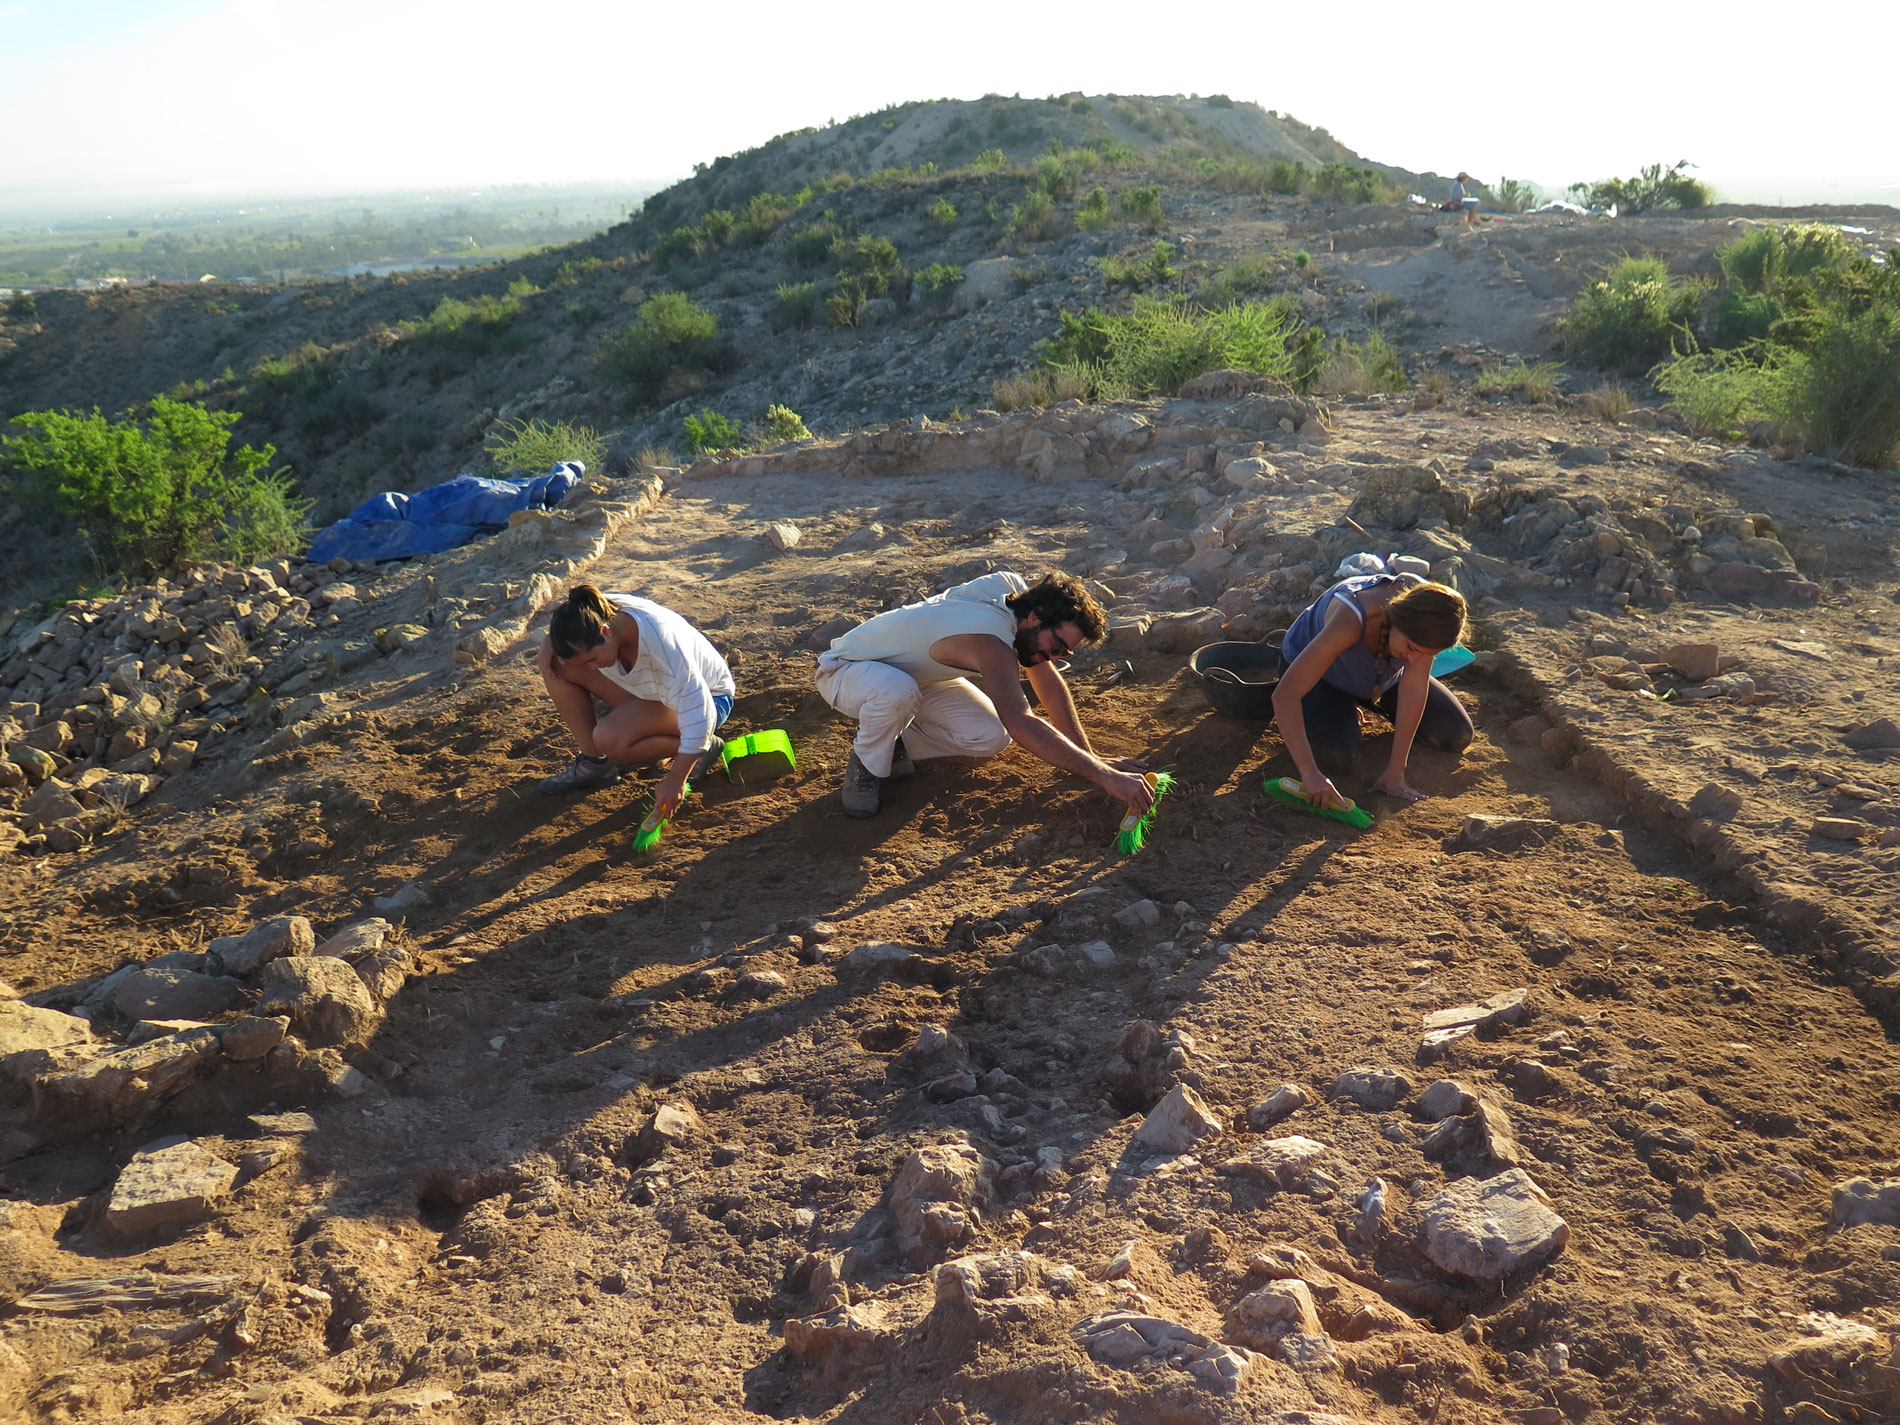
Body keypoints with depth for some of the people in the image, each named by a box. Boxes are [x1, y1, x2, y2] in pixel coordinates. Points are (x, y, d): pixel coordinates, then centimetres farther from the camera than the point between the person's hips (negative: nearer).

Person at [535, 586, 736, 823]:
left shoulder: (658, 640, -39)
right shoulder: (597, 613, -20)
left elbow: (698, 710, -38)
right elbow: (565, 621, 7)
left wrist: (676, 780, -37)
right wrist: (549, 642, -16)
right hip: (649, 691, 7)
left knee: (609, 737, -33)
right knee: (556, 660, -10)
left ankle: (704, 748, -10)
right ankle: (594, 763, -2)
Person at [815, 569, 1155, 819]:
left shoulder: (1011, 588, -12)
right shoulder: (990, 641, -39)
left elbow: (1049, 683, -2)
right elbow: (1020, 724, -51)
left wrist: (1089, 757, -4)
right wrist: (1104, 776, -51)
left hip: (913, 672, 8)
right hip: (844, 670, -7)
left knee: (992, 737, -15)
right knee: (897, 690, -44)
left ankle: (896, 745, 8)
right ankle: (866, 767, -14)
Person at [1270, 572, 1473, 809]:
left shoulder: (1426, 603, -32)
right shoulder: (1351, 618, -45)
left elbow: (1414, 688, -28)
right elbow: (1284, 695, -48)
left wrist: (1395, 774, -27)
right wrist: (1310, 774, -52)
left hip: (1383, 675, 5)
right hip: (1319, 669, -4)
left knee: (1457, 735, -3)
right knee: (1336, 757, -28)